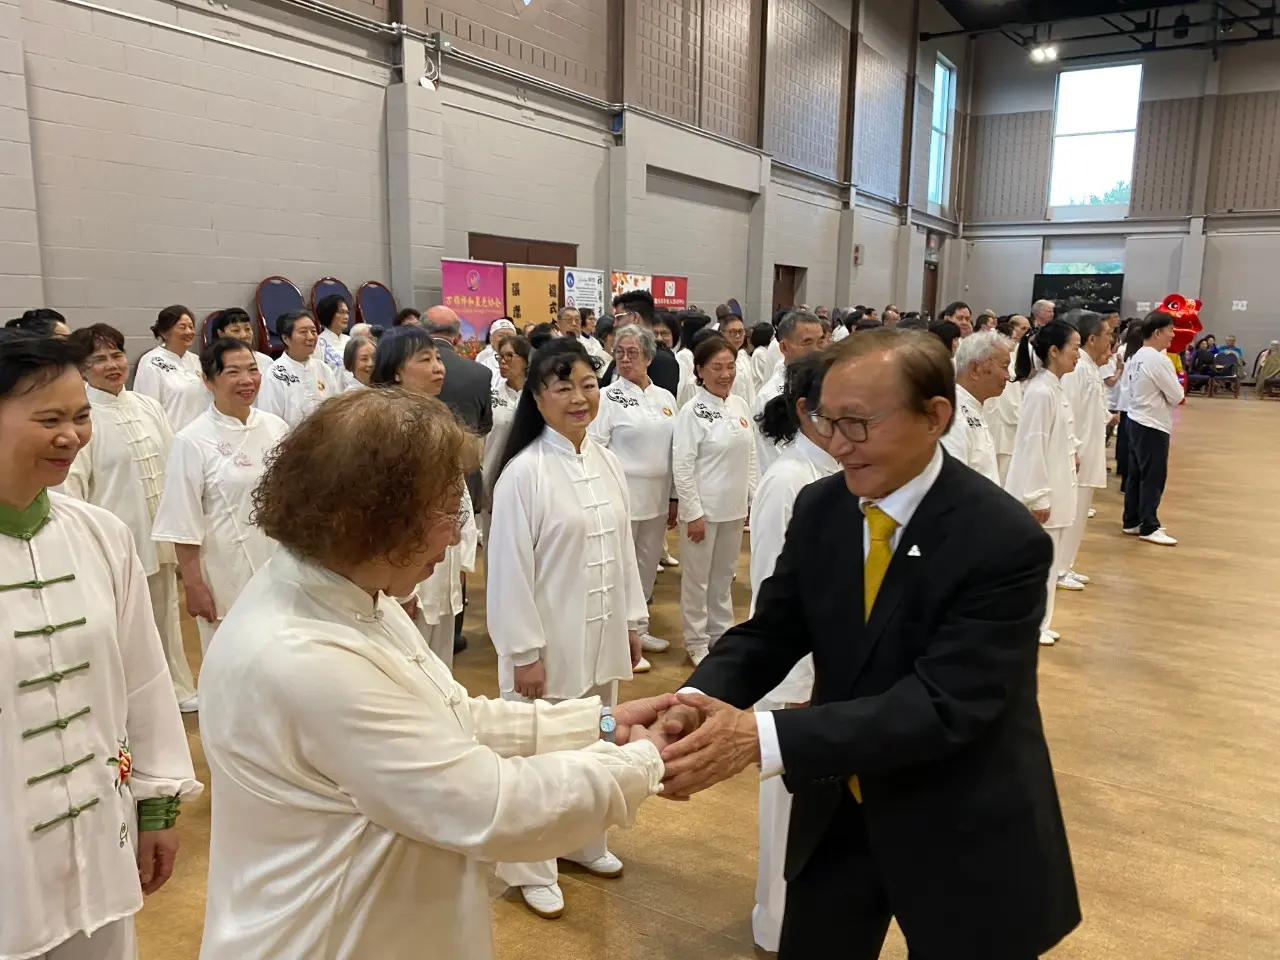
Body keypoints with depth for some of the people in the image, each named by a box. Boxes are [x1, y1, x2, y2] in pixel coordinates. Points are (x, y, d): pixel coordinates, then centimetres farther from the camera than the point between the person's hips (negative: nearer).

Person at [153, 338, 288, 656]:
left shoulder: (276, 427, 2)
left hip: (278, 567, 4)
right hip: (226, 575, -4)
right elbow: (184, 523, -10)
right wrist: (193, 585, -10)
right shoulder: (193, 440, -12)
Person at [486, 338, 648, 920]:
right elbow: (509, 569, -16)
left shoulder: (607, 463, 3)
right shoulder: (524, 471, -17)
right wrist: (525, 652, -15)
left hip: (601, 634, 6)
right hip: (548, 640, -6)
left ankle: (585, 843, 43)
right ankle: (532, 870, 28)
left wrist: (631, 622, 11)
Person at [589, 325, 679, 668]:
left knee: (648, 566, 15)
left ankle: (639, 629, 32)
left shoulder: (665, 398, 7)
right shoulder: (608, 398, -6)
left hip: (656, 498, 5)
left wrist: (674, 498, 11)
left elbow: (674, 452, 11)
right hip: (622, 497, -5)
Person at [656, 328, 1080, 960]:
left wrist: (761, 736, -37)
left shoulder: (1006, 541, -23)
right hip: (838, 812, 5)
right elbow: (769, 633, -3)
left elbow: (941, 705, -29)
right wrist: (699, 701, -25)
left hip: (960, 830, -4)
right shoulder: (818, 509, -6)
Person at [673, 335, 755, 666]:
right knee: (698, 577, 8)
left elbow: (750, 455, 11)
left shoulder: (740, 405, 3)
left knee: (724, 575, 18)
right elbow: (681, 466, -14)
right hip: (703, 508, -5)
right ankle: (697, 642, 22)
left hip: (733, 507, 5)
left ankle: (721, 632, 33)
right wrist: (693, 513, -15)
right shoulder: (692, 411, -14)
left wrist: (754, 498, 8)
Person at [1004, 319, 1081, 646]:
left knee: (1049, 560, 16)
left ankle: (1038, 622, 28)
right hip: (1041, 493, -10)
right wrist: (1038, 497, -20)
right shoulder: (1041, 392, -19)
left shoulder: (1056, 389, 10)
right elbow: (1033, 447, -21)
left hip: (1056, 490, 10)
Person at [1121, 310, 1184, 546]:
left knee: (1136, 474, 14)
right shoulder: (1159, 360, -19)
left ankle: (1132, 521, 21)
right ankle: (1149, 527, 4)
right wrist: (1177, 393, 6)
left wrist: (1157, 396, 6)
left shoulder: (1136, 357, 8)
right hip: (1153, 426, -9)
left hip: (1136, 420, 9)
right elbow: (1176, 396, -15)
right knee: (1154, 477, -2)